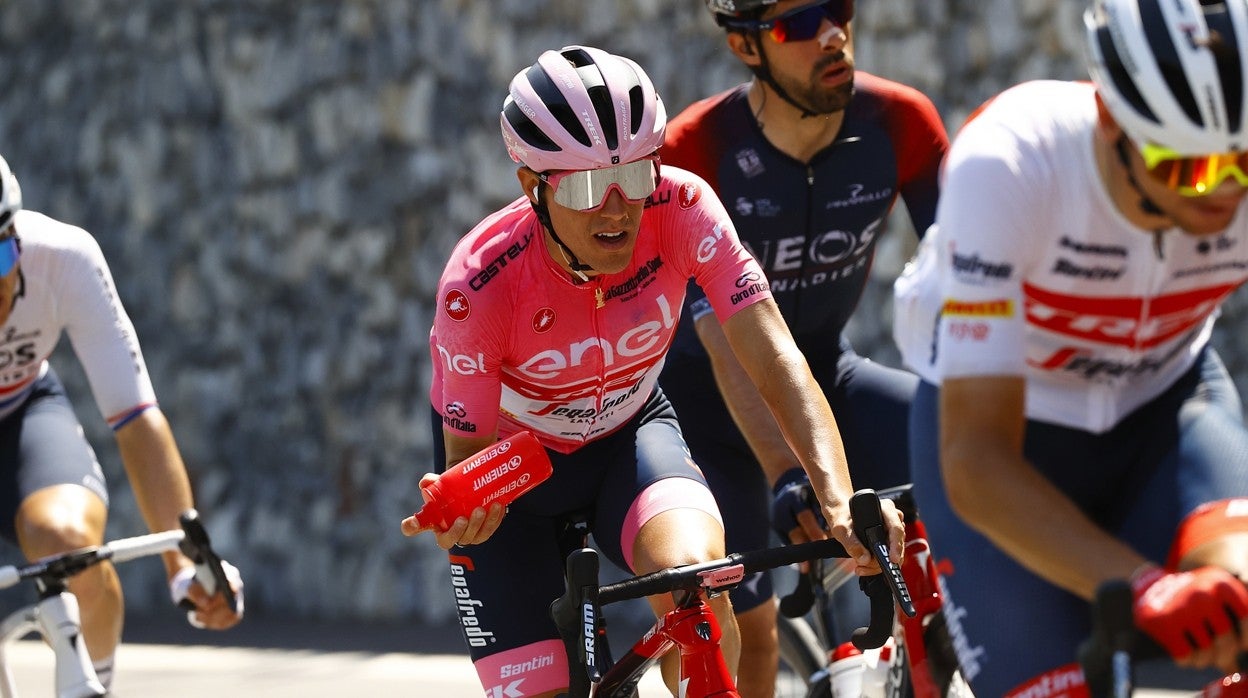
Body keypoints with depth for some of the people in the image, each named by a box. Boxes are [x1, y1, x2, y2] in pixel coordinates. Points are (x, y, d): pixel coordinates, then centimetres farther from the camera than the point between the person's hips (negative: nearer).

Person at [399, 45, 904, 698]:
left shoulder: (680, 208, -28)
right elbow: (469, 451, -21)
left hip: (628, 431, 1)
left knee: (692, 570, -33)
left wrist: (839, 498, -47)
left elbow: (776, 361, -33)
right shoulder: (479, 283, -32)